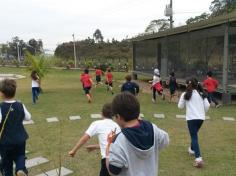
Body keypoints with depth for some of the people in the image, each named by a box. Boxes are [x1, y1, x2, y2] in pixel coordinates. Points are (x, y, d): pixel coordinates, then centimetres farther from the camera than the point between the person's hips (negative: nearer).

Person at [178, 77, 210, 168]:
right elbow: (207, 105, 4)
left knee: (194, 137, -6)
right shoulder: (202, 94, 7)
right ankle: (192, 149, 45)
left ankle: (198, 158, -19)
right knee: (194, 135, 26)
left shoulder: (185, 94, -3)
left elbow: (180, 106, 3)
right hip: (201, 118, 5)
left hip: (191, 118, -5)